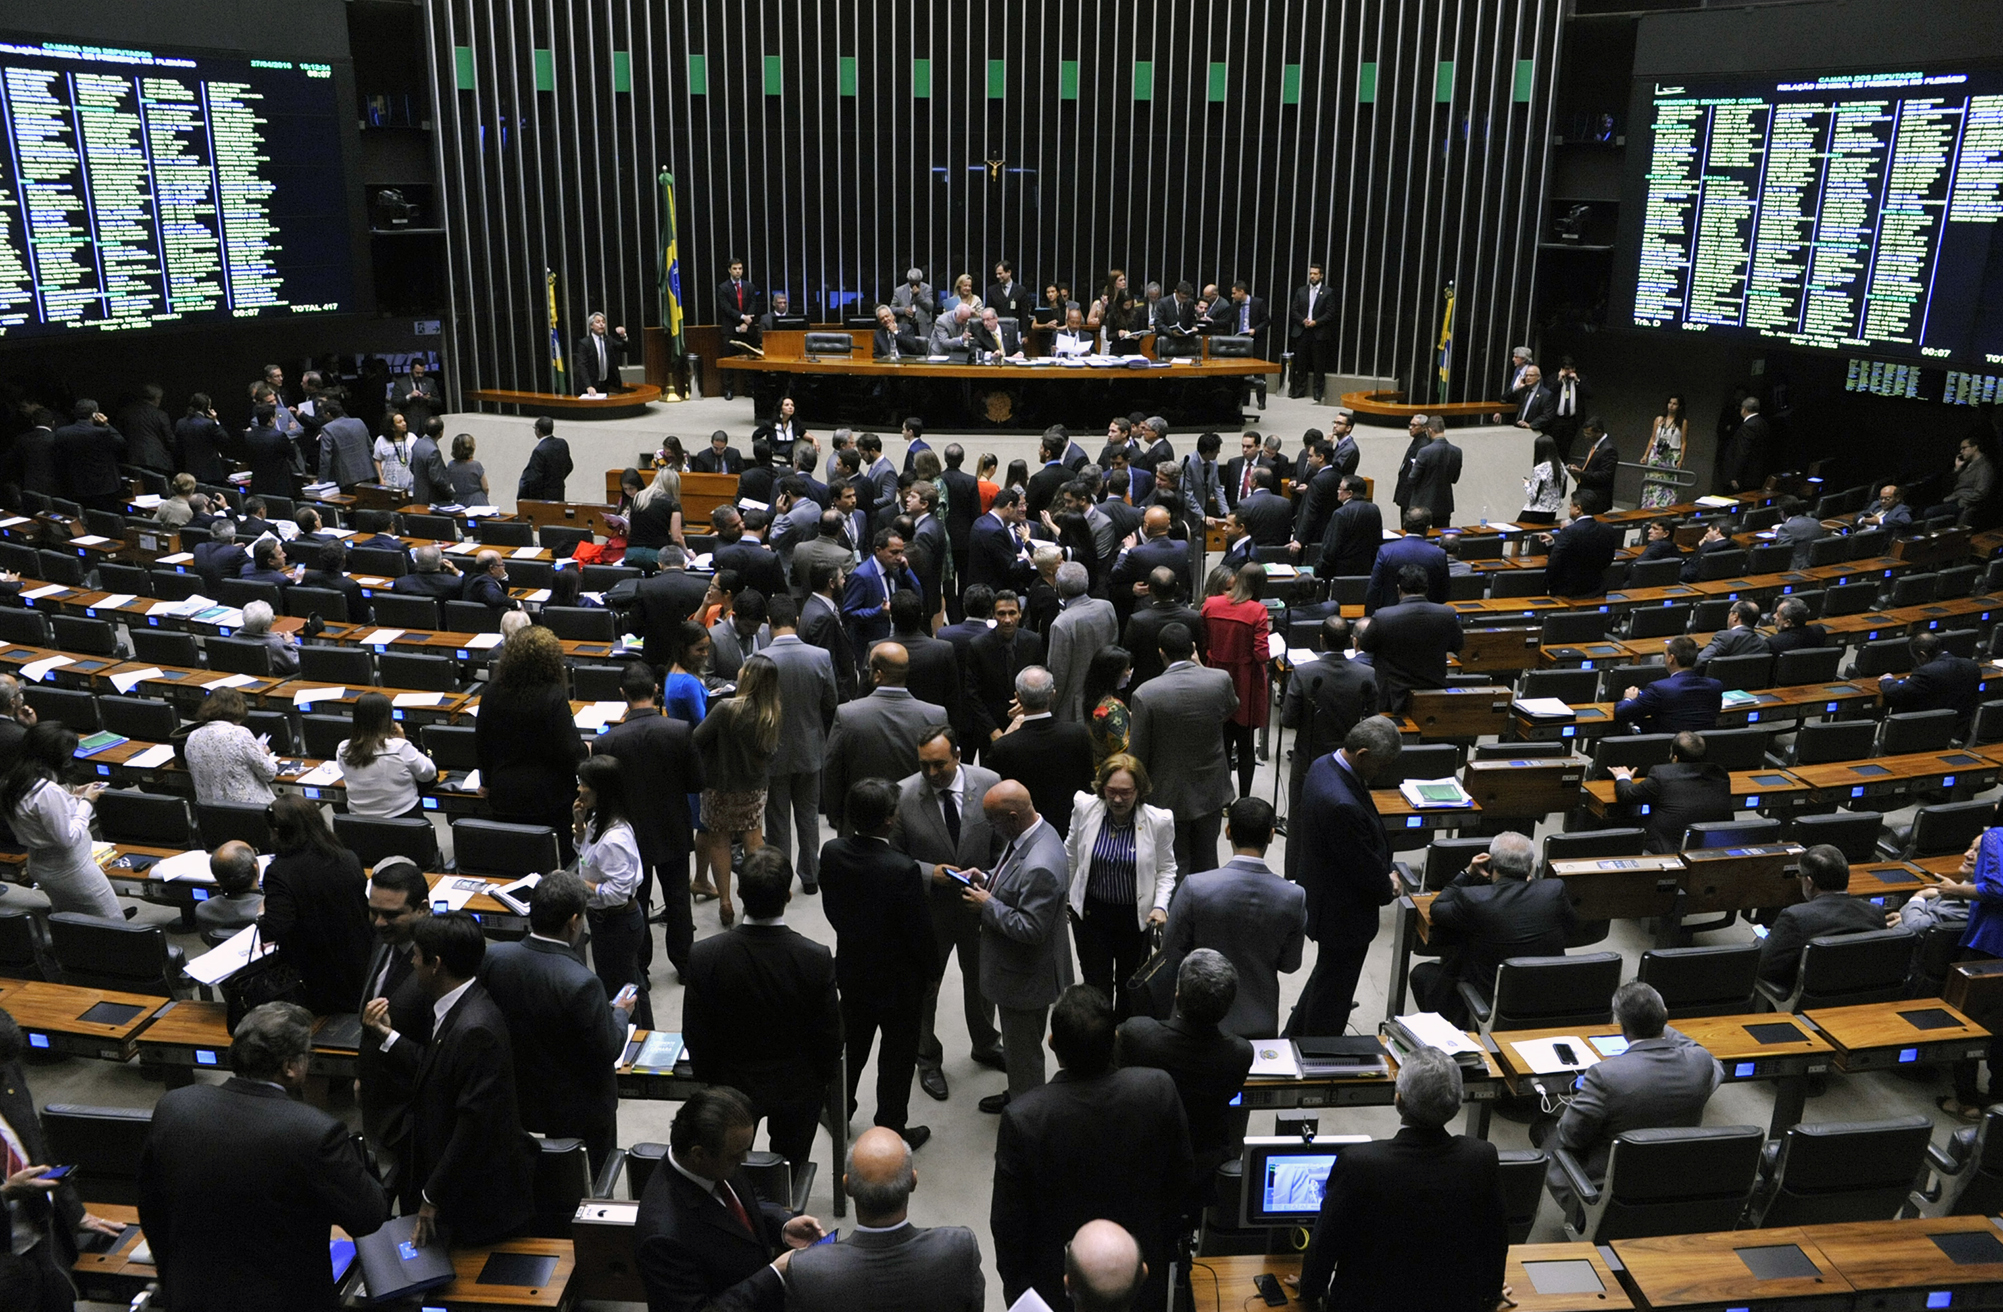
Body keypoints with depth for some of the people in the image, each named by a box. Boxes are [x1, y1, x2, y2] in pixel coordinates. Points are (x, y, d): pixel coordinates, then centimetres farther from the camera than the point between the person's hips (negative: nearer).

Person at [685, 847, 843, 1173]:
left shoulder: (704, 956, -26)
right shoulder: (817, 959, -28)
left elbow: (695, 1035, -13)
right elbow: (830, 1036, -14)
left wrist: (709, 1078, 6)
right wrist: (824, 1076, 6)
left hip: (732, 1085, 1)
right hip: (798, 1089, 0)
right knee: (791, 1170, 24)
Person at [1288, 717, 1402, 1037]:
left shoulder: (1324, 765, -5)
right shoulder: (1342, 804, -37)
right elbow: (1365, 867, -24)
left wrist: (1383, 876, 6)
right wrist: (1388, 888, -4)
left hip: (1324, 898, 10)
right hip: (1344, 913, -10)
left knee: (1327, 978, 29)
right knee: (1334, 990, 12)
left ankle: (1295, 1036, 46)